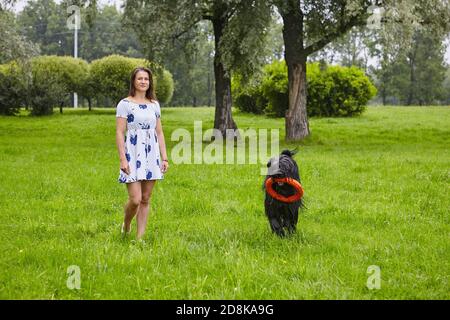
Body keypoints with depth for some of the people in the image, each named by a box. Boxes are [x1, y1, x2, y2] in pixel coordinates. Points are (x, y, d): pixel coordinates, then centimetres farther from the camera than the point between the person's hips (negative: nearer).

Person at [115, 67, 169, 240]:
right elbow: (119, 133, -7)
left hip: (151, 154, 5)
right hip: (133, 154, -4)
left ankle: (140, 237, 12)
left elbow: (159, 133, 13)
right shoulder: (125, 104, -3)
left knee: (145, 199, 5)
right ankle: (126, 224, 19)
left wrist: (164, 158, 7)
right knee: (135, 199, -10)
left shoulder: (154, 104, 11)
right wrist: (123, 159, -14)